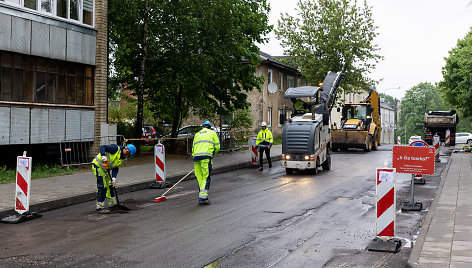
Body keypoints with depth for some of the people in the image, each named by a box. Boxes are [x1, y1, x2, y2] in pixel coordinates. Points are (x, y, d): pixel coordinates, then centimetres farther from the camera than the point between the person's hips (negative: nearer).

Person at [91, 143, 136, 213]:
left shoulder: (121, 159, 8)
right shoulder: (116, 149, -16)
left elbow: (115, 169, 2)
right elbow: (102, 147, -21)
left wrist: (113, 177, -15)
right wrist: (103, 156, -38)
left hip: (105, 168, 10)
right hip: (98, 165, -10)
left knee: (109, 184, 19)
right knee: (102, 187, -13)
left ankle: (112, 203, 34)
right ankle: (100, 207, -8)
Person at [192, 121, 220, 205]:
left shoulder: (197, 134, 28)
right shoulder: (212, 133, 18)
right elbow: (217, 146, 11)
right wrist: (213, 153, 28)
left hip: (196, 156, 4)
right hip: (206, 155, -4)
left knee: (199, 178, 7)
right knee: (206, 177, -6)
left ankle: (203, 196, 8)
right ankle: (203, 197, -16)